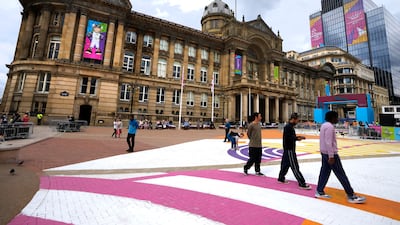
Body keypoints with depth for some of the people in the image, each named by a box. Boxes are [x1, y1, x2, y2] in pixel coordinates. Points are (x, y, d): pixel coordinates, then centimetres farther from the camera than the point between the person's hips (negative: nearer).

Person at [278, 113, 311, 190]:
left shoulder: (290, 126, 14)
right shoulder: (288, 127, -17)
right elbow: (287, 138, -23)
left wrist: (297, 137, 3)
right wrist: (297, 138, -21)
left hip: (288, 149, 10)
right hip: (289, 149, -10)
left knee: (285, 164, 17)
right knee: (295, 167, -4)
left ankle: (281, 178, 29)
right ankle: (302, 184, 2)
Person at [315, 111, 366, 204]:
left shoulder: (324, 125, 11)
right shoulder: (330, 126, -18)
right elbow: (328, 142, -23)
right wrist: (331, 156, -22)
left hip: (324, 152, 9)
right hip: (330, 153, -9)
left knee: (325, 171, 13)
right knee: (341, 174, 1)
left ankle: (319, 192, 19)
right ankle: (351, 196, 11)